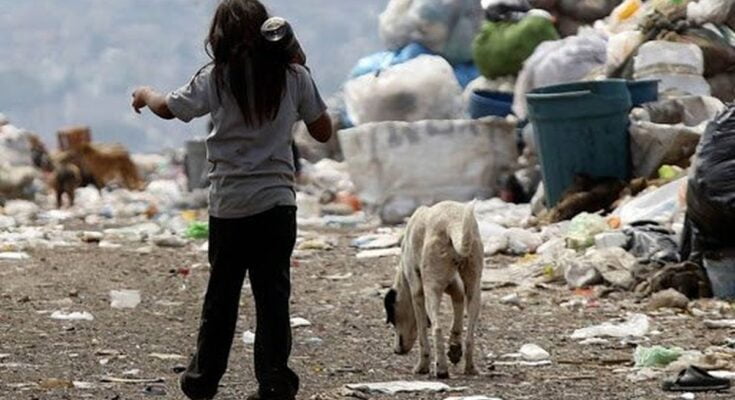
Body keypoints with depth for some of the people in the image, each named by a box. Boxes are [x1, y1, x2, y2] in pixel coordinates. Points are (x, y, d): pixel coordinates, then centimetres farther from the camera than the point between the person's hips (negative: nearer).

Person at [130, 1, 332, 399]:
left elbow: (167, 108, 9)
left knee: (221, 294, 11)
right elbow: (323, 131, 7)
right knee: (273, 295, 2)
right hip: (278, 203, 0)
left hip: (229, 205, 0)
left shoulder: (216, 78, -4)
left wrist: (144, 94, 31)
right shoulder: (293, 76, -1)